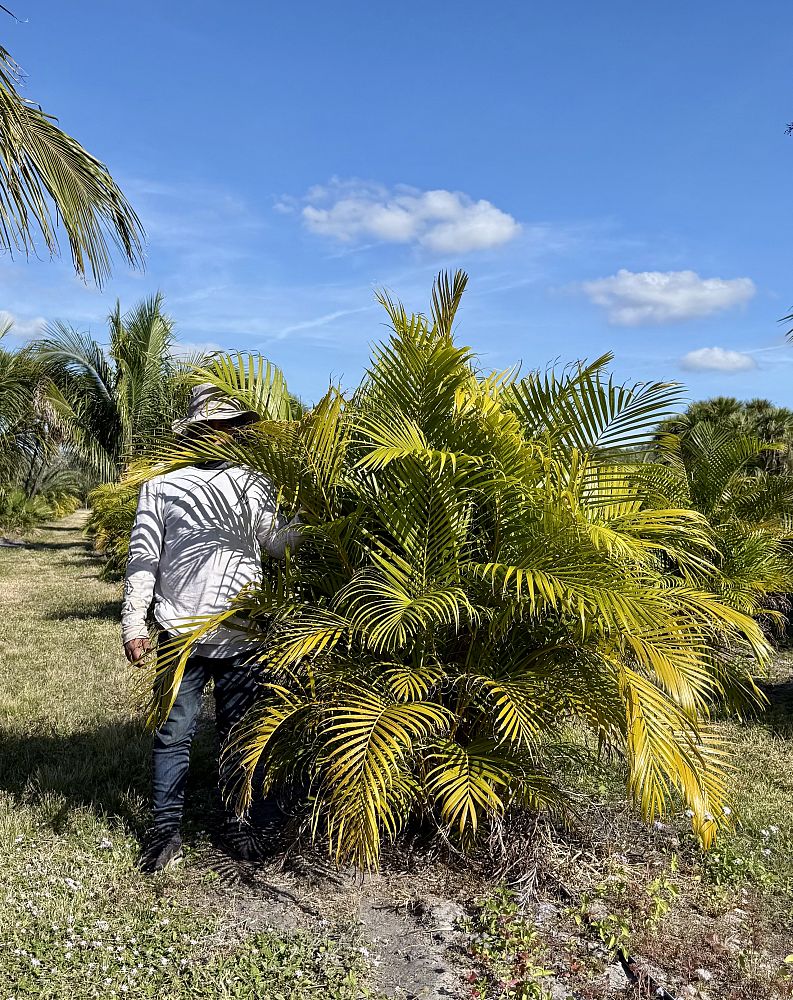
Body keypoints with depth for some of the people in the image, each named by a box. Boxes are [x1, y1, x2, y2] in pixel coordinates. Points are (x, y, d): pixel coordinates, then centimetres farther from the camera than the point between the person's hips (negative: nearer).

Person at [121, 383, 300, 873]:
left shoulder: (257, 486, 11)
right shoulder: (162, 488, 5)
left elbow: (280, 541, 5)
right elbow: (143, 558, 3)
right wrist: (134, 624, -3)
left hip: (244, 635, 2)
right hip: (181, 633, -2)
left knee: (240, 732, 11)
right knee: (175, 732, 4)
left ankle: (236, 822, 26)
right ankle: (167, 827, 20)